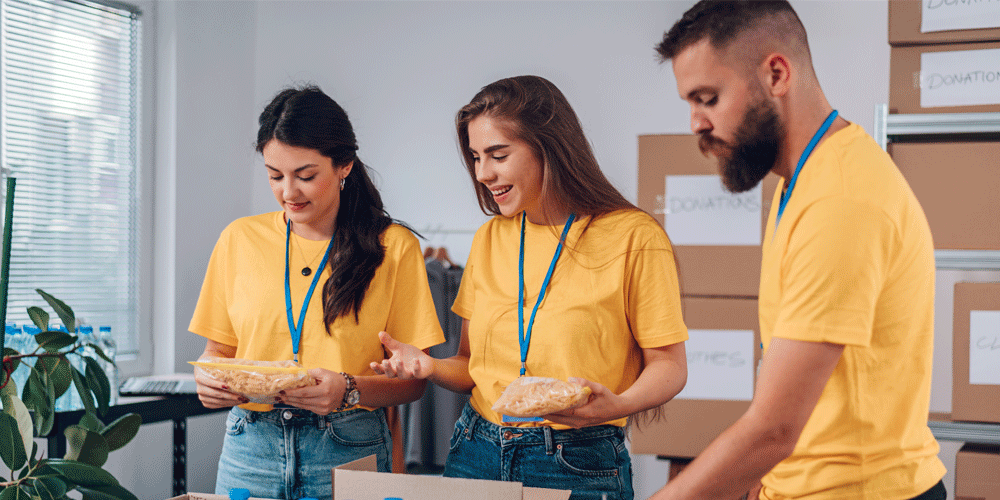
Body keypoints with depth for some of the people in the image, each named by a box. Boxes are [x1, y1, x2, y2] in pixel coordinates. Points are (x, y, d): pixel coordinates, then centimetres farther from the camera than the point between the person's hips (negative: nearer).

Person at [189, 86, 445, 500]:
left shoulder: (393, 248, -1)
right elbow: (218, 349, 13)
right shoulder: (240, 239, 7)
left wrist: (349, 390, -19)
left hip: (347, 453, -2)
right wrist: (209, 379, -9)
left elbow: (413, 379, -1)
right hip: (251, 447, 2)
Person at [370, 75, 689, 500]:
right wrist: (430, 366, -8)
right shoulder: (489, 239, 8)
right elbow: (475, 367, 12)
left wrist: (617, 405, -25)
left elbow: (668, 365, -6)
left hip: (579, 466, -4)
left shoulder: (634, 237, -8)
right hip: (477, 455, 5)